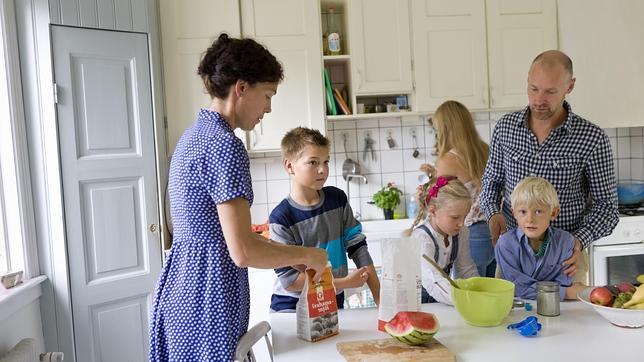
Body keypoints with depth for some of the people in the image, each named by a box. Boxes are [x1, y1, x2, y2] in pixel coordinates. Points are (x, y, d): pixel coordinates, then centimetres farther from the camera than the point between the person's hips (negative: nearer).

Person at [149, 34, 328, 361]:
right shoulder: (224, 145, -19)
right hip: (207, 300, -10)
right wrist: (307, 255, -9)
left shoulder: (195, 134, 11)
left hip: (183, 290, 10)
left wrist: (289, 253, 14)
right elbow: (243, 251, -24)